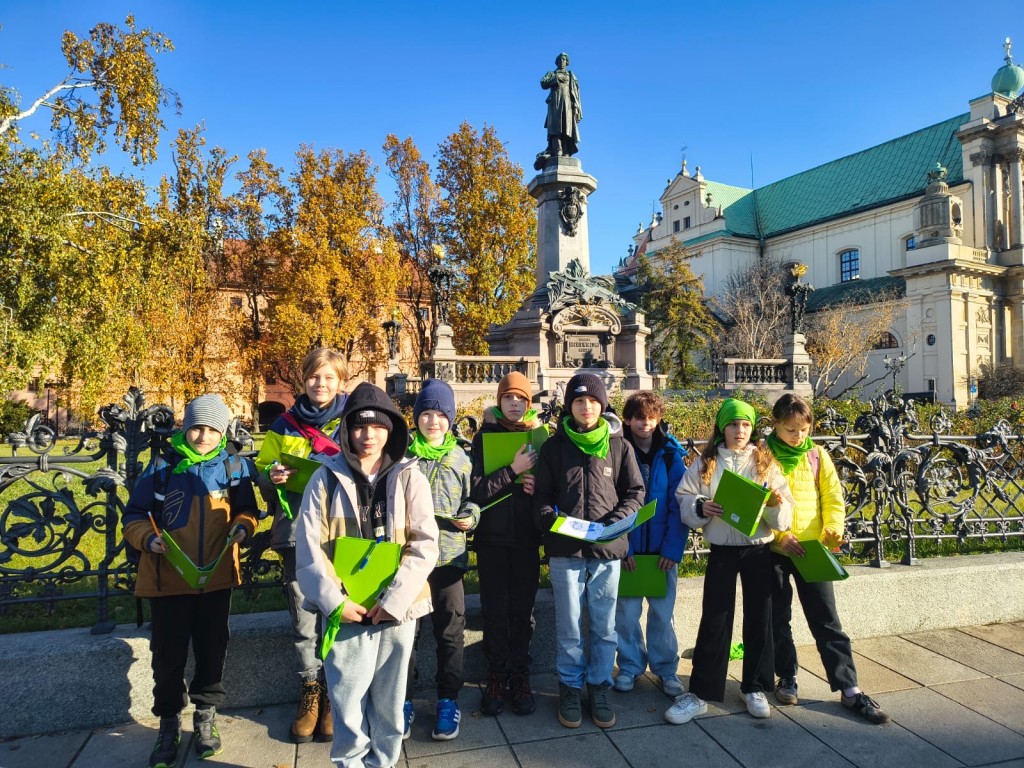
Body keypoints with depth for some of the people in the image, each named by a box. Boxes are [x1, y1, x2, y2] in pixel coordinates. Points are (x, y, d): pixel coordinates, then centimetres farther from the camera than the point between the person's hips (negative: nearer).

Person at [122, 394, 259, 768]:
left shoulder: (234, 467, 0)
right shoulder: (161, 467, -2)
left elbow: (247, 510, 10)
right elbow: (134, 516, 2)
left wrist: (241, 527, -11)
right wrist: (148, 539, -16)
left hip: (216, 577, 1)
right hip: (167, 578, -1)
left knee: (212, 649, 12)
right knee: (168, 653, 8)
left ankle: (206, 716, 32)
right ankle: (169, 721, 30)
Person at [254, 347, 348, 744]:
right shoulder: (284, 425, 8)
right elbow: (263, 473, 14)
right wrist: (272, 476, -8)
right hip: (296, 533, 2)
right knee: (302, 620, 9)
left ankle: (334, 694, 23)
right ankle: (310, 693, 27)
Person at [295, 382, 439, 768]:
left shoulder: (409, 478, 0)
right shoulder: (326, 478, 0)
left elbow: (424, 544, -5)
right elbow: (308, 548, -3)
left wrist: (394, 599, -13)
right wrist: (335, 601, -12)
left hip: (397, 609, 1)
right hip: (347, 610, 0)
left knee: (389, 700, 13)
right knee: (347, 699, 5)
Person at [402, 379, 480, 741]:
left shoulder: (460, 458, 3)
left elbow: (471, 499, 11)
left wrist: (470, 516, -9)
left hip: (448, 555, 1)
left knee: (450, 631, 10)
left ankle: (448, 700, 27)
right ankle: (403, 699, 27)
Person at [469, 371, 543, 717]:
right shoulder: (484, 437, 0)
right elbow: (476, 490, -10)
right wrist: (513, 470, -18)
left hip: (526, 538, 1)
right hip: (492, 537, -1)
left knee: (523, 609, 6)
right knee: (495, 611, 4)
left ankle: (520, 676, 21)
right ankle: (496, 677, 18)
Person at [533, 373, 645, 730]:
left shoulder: (619, 446, 4)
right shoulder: (555, 446, 4)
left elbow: (635, 493, 4)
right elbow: (541, 496, 4)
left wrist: (613, 524, -12)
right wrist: (553, 520, -16)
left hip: (607, 550, 1)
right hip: (565, 550, 0)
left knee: (604, 626, 11)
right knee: (569, 626, 8)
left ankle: (600, 687, 28)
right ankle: (570, 687, 26)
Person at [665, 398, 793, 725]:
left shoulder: (765, 461, 2)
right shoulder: (706, 462, 1)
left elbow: (783, 515, -1)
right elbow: (683, 499, -2)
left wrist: (775, 504, -22)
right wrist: (701, 507, -21)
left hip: (759, 549, 1)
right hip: (721, 550, -1)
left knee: (759, 619, 10)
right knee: (714, 621, 2)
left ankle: (755, 688, 28)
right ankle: (700, 693, 12)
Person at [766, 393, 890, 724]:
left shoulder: (817, 456, 3)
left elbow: (833, 497, 4)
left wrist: (833, 530, -13)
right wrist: (779, 536, -18)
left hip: (812, 550, 1)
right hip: (773, 551, -1)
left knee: (827, 620, 5)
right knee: (778, 619, 12)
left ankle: (849, 689, 13)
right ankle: (787, 678, 28)